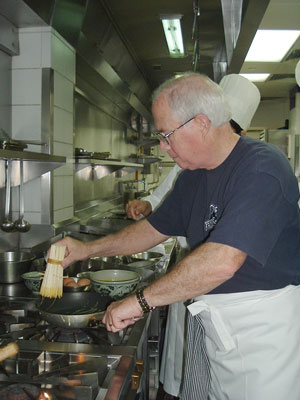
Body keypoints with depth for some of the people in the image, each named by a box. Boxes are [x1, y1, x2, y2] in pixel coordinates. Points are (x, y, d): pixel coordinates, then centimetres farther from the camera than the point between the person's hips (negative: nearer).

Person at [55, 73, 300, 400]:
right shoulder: (193, 175, 6)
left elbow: (222, 261, -32)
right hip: (206, 321, 7)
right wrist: (87, 249, 7)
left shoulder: (262, 168, -23)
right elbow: (155, 228, 14)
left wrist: (140, 301, -25)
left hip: (261, 327, -7)